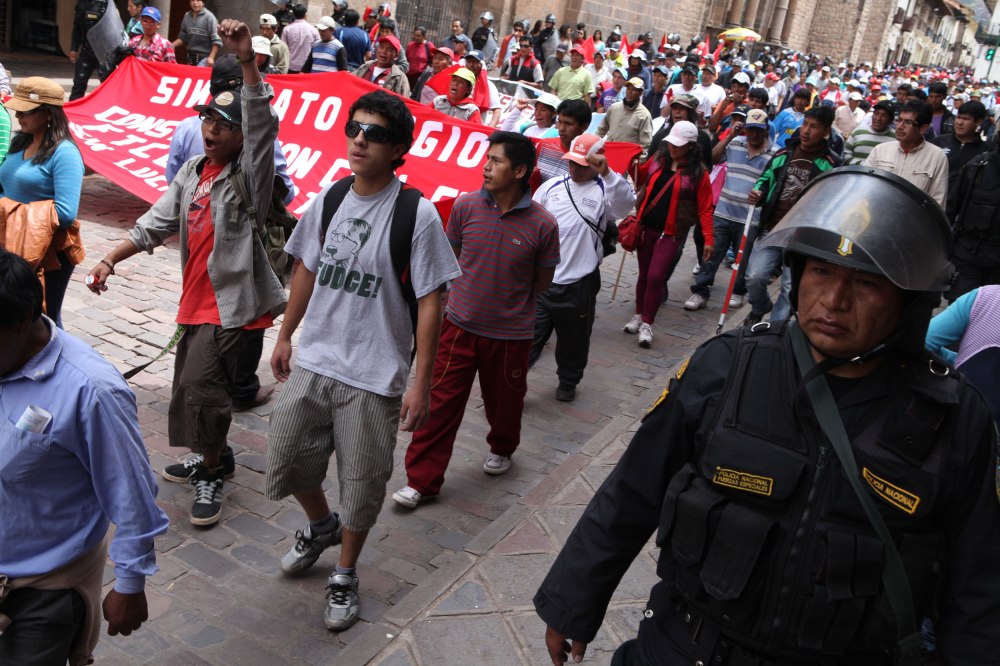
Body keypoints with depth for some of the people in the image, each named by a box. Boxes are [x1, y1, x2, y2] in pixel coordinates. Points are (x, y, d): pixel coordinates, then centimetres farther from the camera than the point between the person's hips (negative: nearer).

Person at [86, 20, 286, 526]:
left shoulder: (249, 173, -9)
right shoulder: (192, 172, 11)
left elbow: (262, 122, -27)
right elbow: (156, 224, 15)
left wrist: (246, 60, -37)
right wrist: (110, 259, 9)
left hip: (233, 300, -8)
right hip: (197, 299, 8)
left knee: (200, 384, -13)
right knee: (191, 384, 17)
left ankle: (210, 472, 8)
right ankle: (212, 457, 38)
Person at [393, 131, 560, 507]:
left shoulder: (542, 224, -15)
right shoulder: (465, 206, -9)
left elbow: (543, 279, 0)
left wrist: (509, 305, 9)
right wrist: (467, 297, 10)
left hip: (510, 333, -1)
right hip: (460, 324, 1)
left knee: (504, 399, 19)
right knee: (441, 401, 3)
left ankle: (502, 448, 50)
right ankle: (421, 480, 14)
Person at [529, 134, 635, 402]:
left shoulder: (605, 191, -1)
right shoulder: (552, 186, 7)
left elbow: (626, 204, -24)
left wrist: (607, 173, -37)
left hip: (579, 283, -1)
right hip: (541, 279, 2)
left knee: (574, 340, 15)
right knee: (529, 335, 3)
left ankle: (568, 382, 36)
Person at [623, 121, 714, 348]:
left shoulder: (698, 172, -8)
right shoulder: (658, 158, 3)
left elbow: (705, 208, -8)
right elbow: (642, 177, 20)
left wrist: (708, 238, -13)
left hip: (671, 232, -4)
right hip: (646, 226, 4)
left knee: (656, 276, -10)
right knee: (644, 274, 13)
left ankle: (647, 325, 3)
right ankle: (638, 315, 30)